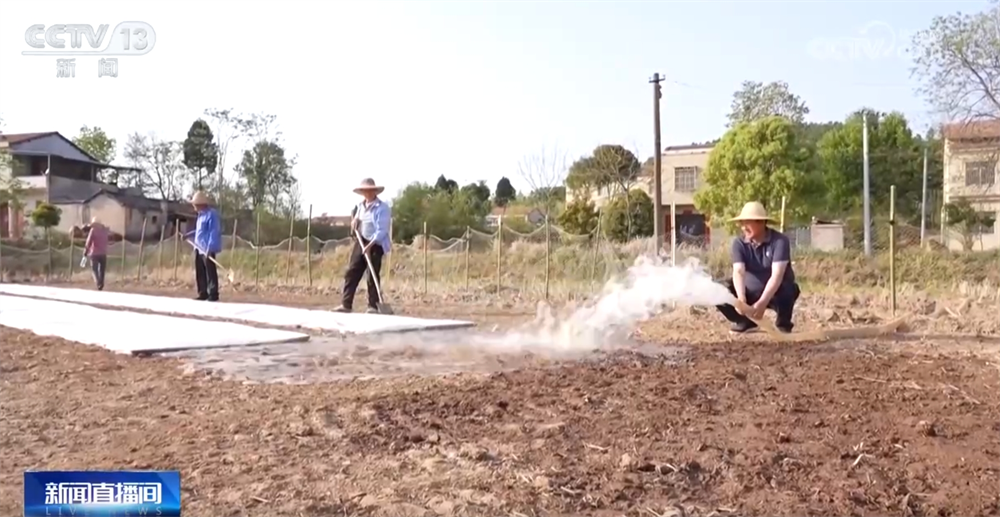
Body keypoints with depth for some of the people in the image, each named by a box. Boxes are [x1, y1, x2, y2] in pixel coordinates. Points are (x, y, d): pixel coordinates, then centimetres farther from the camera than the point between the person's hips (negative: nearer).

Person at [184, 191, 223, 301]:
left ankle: (213, 294, 1)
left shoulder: (212, 214, -13)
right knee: (199, 273, 11)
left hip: (208, 249, -10)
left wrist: (209, 248, -26)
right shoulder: (201, 214, 17)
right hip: (199, 248, 10)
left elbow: (214, 232, -20)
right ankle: (203, 294, 18)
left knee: (210, 272, -4)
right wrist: (188, 235, 20)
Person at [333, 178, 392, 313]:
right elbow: (355, 220, 30)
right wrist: (354, 222, 5)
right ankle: (346, 304, 6)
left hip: (375, 245, -7)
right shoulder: (360, 206, 12)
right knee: (351, 273, 2)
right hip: (360, 242, 7)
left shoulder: (382, 207, -11)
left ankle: (373, 306, 4)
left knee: (373, 276, -4)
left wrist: (370, 245, -27)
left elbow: (381, 231, -18)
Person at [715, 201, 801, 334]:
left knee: (788, 290, -38)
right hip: (751, 292, 3)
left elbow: (776, 275, -30)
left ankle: (783, 324, -6)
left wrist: (762, 303, -42)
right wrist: (741, 298, -42)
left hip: (776, 292, -3)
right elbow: (738, 272, -23)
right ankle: (746, 322, 7)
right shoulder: (739, 243, -10)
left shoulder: (779, 241, -20)